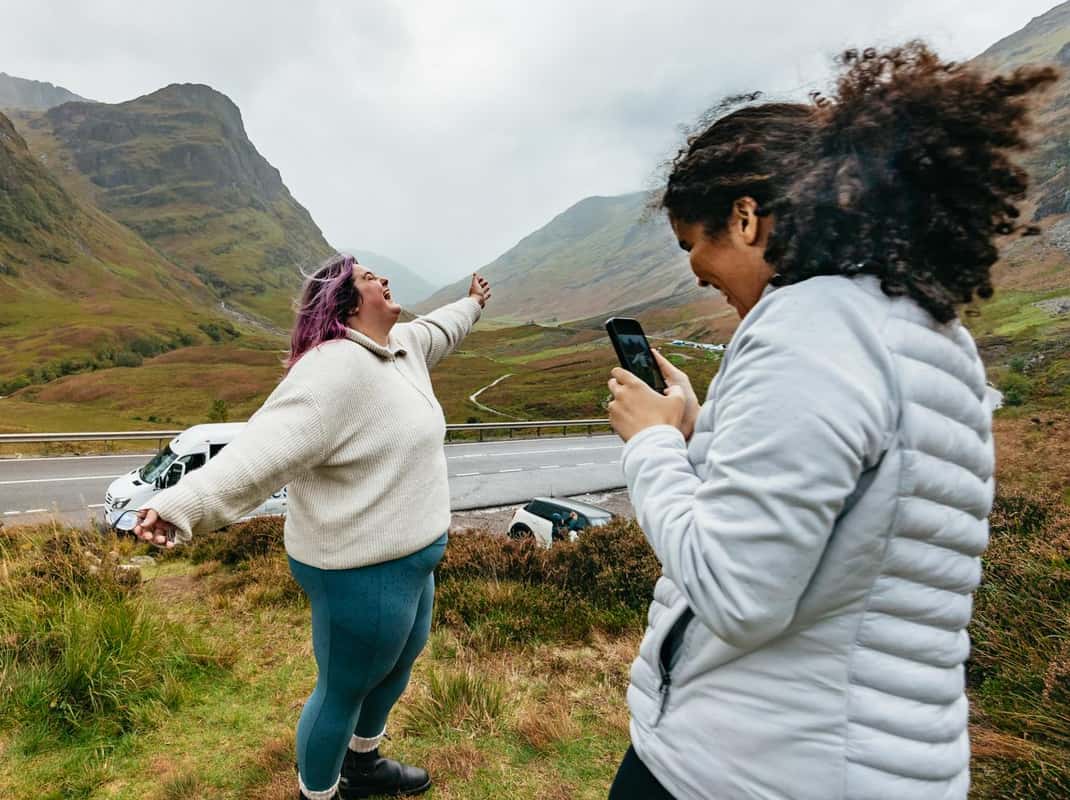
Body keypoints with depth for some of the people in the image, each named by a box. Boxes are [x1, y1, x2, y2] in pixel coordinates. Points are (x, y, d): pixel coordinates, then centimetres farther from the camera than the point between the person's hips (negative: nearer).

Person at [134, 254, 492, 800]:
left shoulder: (404, 345, 4)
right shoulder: (335, 369, -27)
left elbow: (440, 328, 27)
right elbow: (264, 449, -37)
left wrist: (472, 304, 44)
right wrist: (180, 504, -50)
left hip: (406, 557, 10)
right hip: (363, 571, -10)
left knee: (399, 663, 29)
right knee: (343, 690, 14)